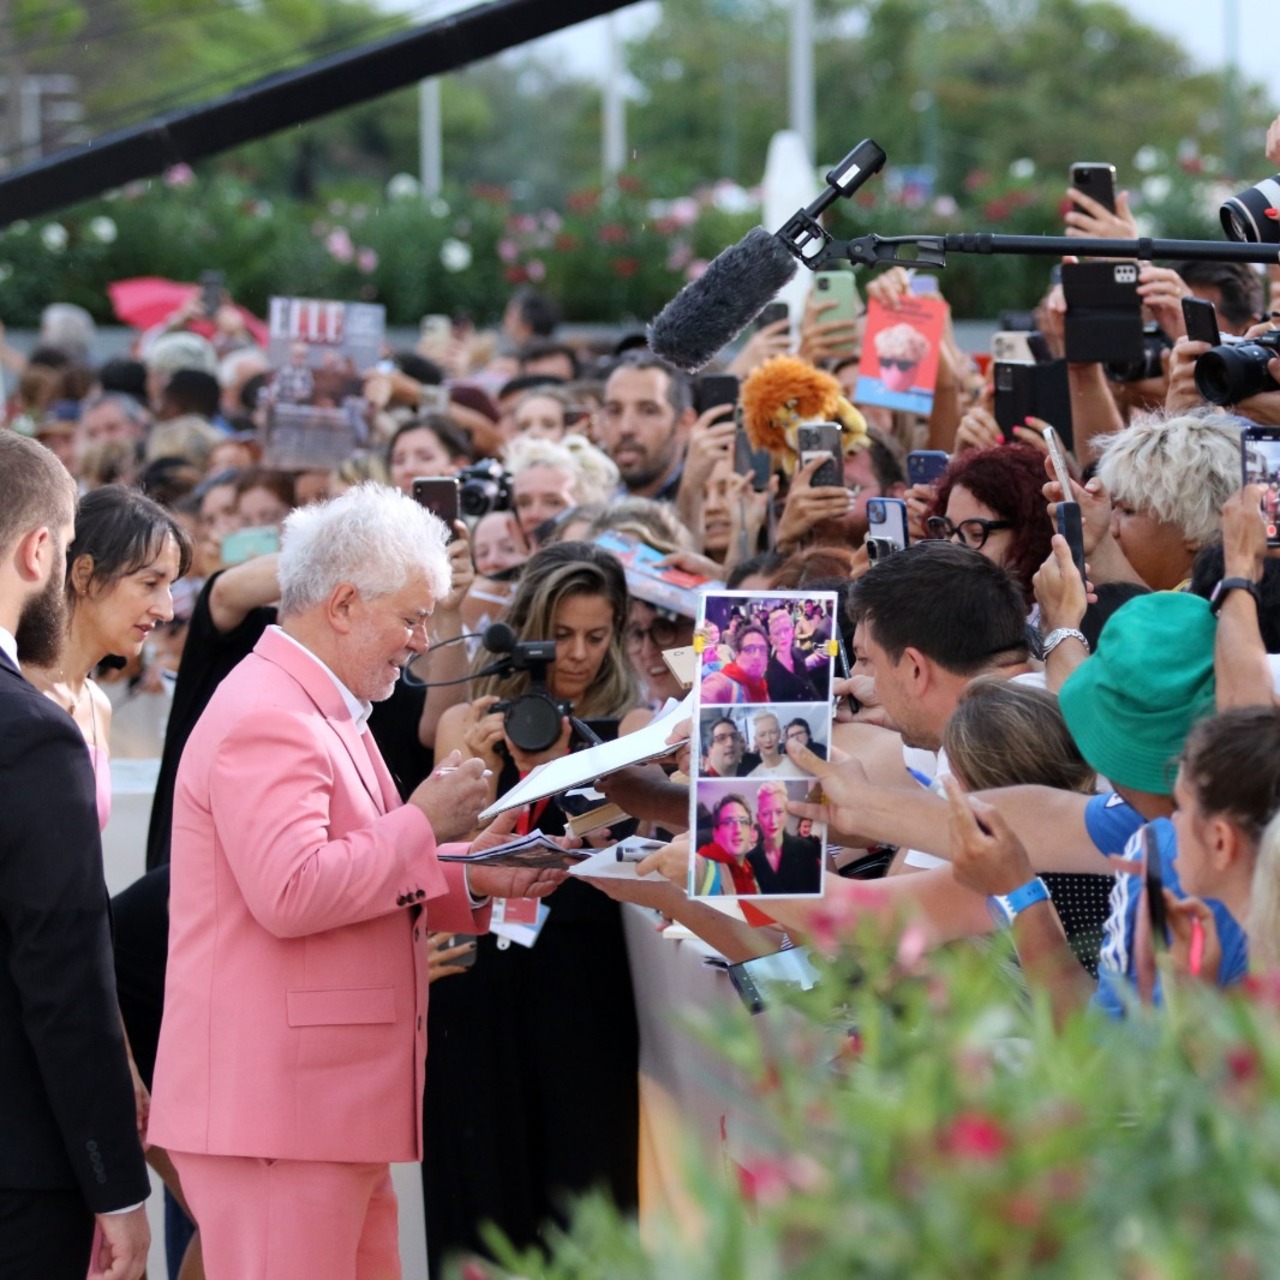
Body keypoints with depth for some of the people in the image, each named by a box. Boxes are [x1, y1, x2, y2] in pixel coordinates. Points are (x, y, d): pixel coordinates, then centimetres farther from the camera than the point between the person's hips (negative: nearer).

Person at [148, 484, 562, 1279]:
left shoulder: (329, 713, 21)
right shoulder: (266, 719, -15)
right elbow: (291, 893, -25)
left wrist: (478, 882, 12)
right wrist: (423, 822, -15)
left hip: (333, 1107, 11)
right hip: (275, 1106, -11)